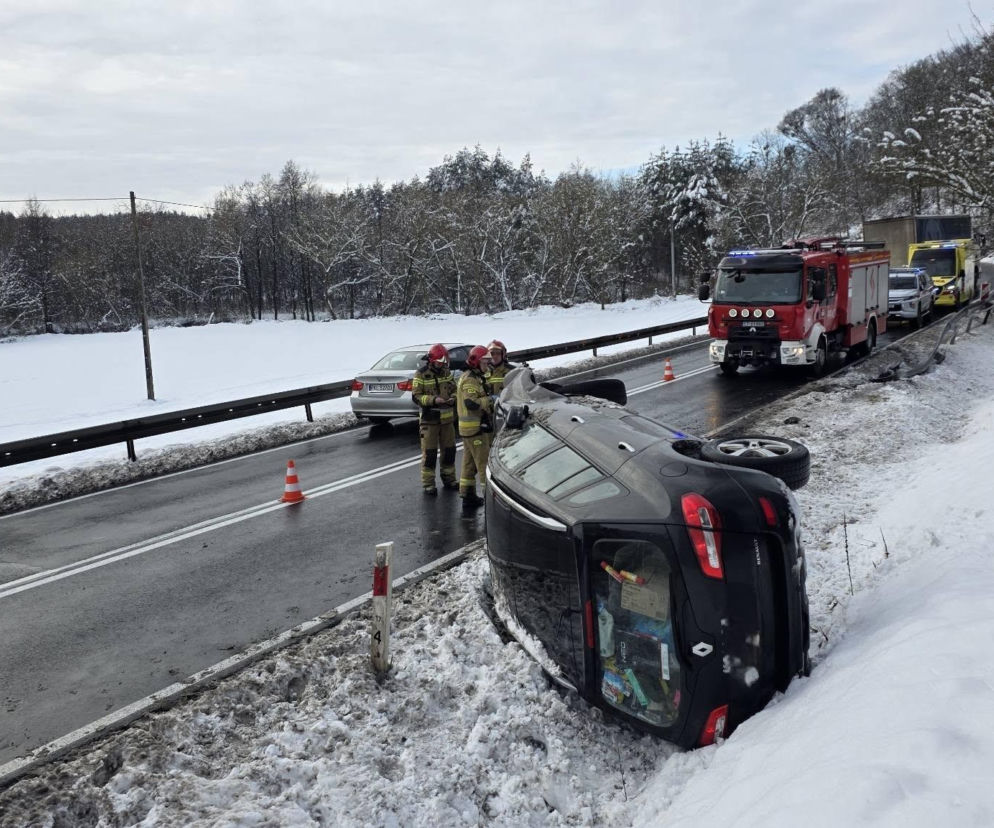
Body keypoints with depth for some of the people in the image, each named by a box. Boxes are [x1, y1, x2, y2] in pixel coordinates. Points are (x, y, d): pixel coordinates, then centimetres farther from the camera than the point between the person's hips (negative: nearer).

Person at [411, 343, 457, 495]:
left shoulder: (446, 372, 9)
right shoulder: (421, 374, -9)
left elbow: (454, 389, 17)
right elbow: (416, 396, -12)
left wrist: (452, 398, -6)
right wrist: (433, 400, -25)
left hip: (447, 418, 6)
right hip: (429, 419, -6)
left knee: (449, 450, 13)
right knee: (429, 452, -2)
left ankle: (448, 478, 28)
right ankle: (428, 483, 6)